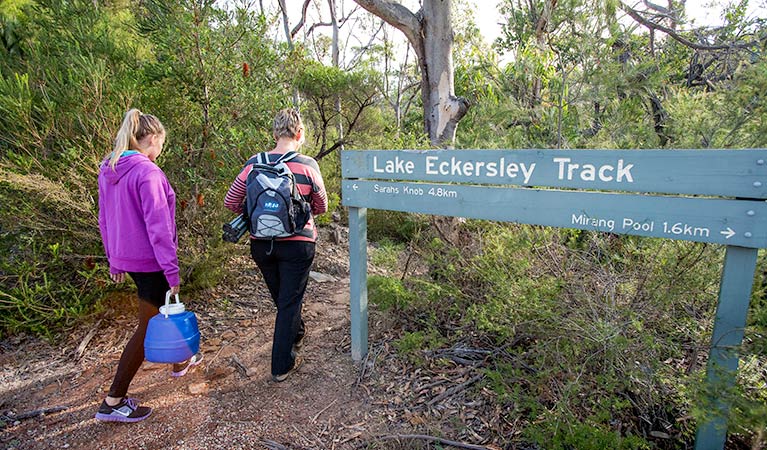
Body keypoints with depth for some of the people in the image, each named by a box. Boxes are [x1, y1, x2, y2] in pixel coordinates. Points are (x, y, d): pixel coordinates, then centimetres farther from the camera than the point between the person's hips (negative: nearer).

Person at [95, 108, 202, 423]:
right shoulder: (147, 172, -21)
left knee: (162, 310, 25)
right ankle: (113, 402, 15)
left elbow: (104, 219, 13)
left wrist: (114, 261, 21)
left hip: (126, 258, 9)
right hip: (150, 261, -9)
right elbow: (158, 225, -23)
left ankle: (180, 361, 45)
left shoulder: (107, 170, 6)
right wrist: (172, 270, -18)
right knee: (149, 327, 5)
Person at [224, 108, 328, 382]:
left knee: (280, 297, 25)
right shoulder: (308, 165, -10)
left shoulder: (254, 164, -4)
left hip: (261, 244, 4)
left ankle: (296, 333, 50)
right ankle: (282, 366, 17)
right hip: (297, 243, -3)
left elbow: (230, 202, 0)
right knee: (289, 302, 8)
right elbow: (321, 207, 0)